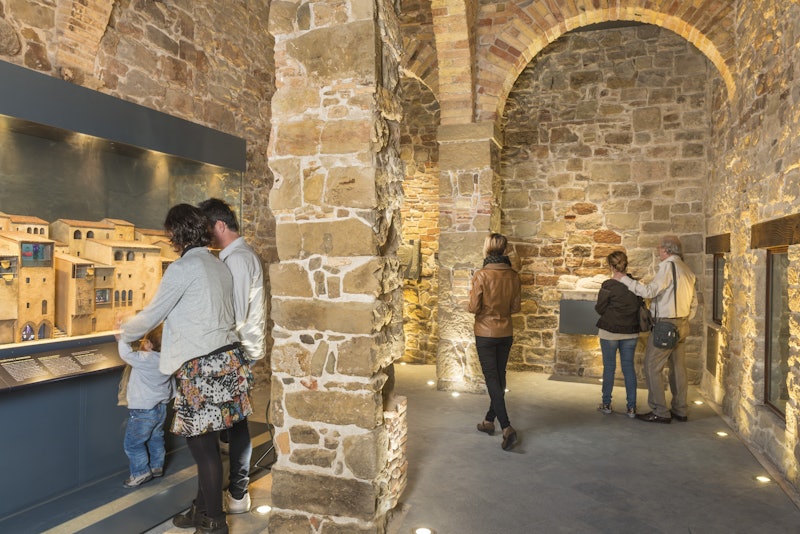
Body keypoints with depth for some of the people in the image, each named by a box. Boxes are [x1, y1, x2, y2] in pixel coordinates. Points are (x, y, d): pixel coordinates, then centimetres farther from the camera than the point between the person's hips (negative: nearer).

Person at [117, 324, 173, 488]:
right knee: (156, 438, 24)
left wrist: (122, 338, -8)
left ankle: (141, 473, 14)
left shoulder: (145, 359, -27)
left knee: (132, 443, 8)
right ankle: (157, 467, 36)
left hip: (144, 410, -8)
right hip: (161, 406, 8)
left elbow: (127, 354, -20)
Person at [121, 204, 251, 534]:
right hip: (225, 358, 8)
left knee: (203, 445, 4)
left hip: (202, 366, -8)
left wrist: (125, 333, 17)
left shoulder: (183, 267, -11)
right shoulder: (218, 265, 13)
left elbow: (152, 314, -3)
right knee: (204, 441, 18)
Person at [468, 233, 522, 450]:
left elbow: (474, 307, -15)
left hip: (485, 334, -5)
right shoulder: (513, 275, -3)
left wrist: (472, 300, 5)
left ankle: (507, 428, -8)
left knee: (492, 380, 0)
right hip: (506, 333, 5)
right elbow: (515, 307, 4)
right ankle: (489, 420, 30)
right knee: (499, 377, 16)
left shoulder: (481, 275, -17)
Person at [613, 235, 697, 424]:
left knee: (652, 366, -3)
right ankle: (680, 410, 20)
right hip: (682, 326, 9)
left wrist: (624, 279, -13)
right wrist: (684, 321, 21)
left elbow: (650, 291, -19)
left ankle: (660, 412, 0)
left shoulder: (668, 265, -13)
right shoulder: (686, 269, 14)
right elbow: (694, 302, 16)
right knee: (678, 367, 13)